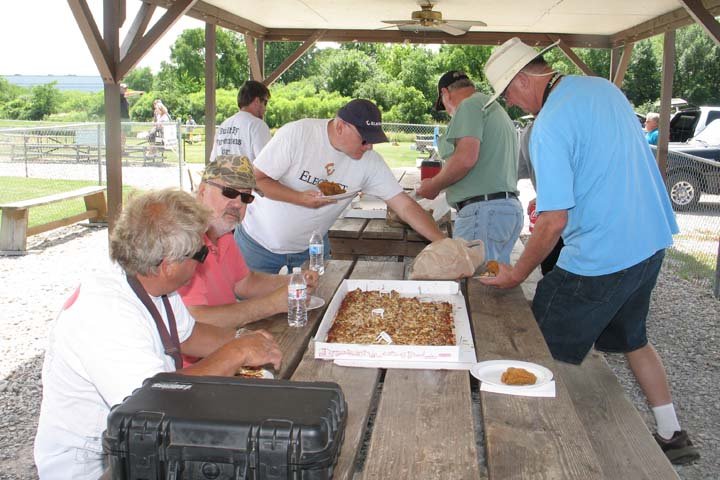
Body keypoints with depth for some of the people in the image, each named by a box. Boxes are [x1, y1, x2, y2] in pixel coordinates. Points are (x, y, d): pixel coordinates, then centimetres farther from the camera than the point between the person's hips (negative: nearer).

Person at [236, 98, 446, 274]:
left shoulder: (370, 162, -12)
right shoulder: (296, 134, -22)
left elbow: (405, 205, -13)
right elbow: (256, 179, -19)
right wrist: (300, 198, -32)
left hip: (311, 248, 3)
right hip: (259, 242, -3)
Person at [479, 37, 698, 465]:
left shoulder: (549, 126, -20)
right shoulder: (605, 87, 6)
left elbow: (554, 222, -21)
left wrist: (517, 274, -9)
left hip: (600, 260, -9)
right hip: (652, 241, 9)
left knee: (544, 356, 6)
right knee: (633, 337, 26)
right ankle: (672, 437, 36)